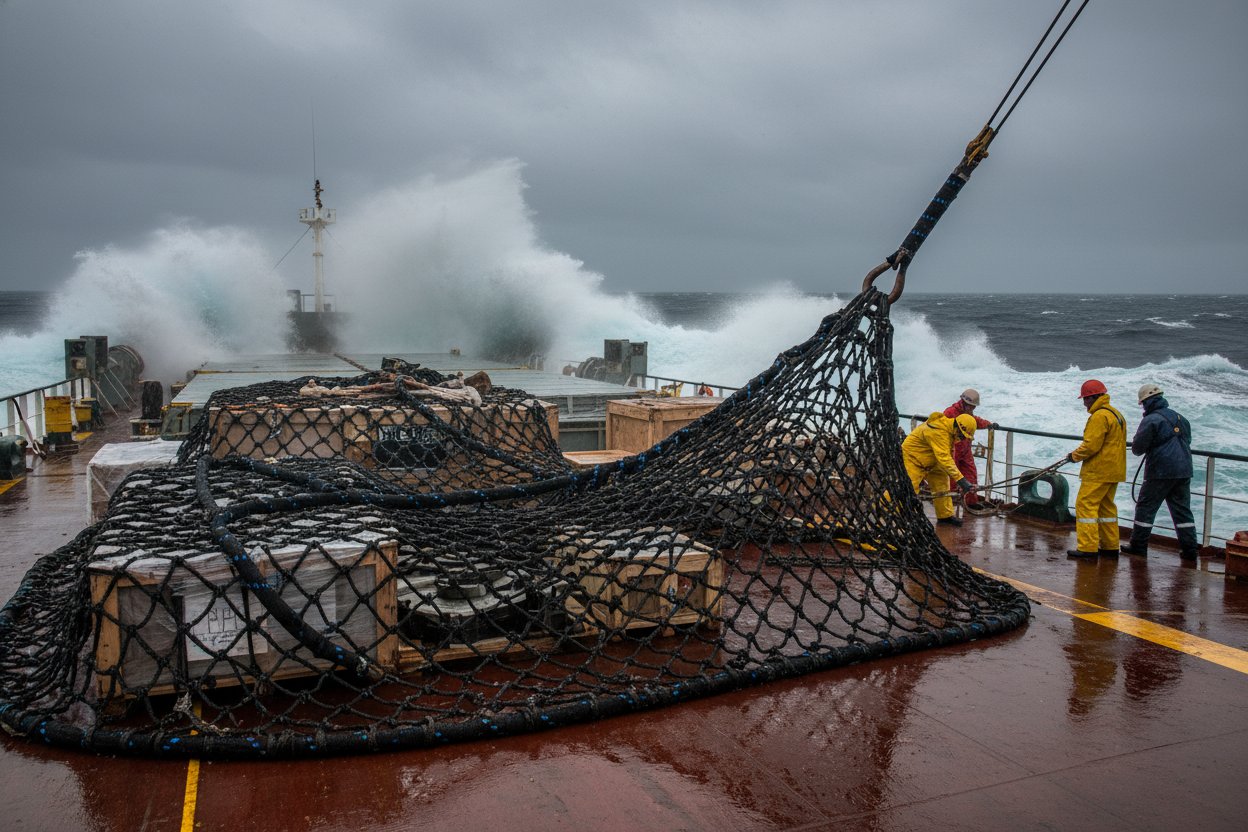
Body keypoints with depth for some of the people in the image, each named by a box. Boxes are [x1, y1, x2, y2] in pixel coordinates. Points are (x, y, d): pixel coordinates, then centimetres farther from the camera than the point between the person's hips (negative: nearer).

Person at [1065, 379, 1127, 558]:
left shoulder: (1099, 416, -16)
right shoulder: (1117, 414, 17)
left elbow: (1091, 445, -21)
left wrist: (1075, 455, -5)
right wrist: (1078, 454, 15)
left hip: (1098, 470, -10)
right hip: (1114, 471, 10)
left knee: (1085, 505, -7)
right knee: (1106, 506, 16)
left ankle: (1088, 548, -10)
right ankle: (1110, 546, 21)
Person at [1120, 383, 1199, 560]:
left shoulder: (1151, 420, -11)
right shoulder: (1179, 418, 14)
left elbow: (1138, 448, -11)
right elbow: (1187, 440, 24)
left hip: (1160, 472, -7)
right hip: (1184, 471, 7)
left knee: (1146, 507, 3)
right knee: (1182, 510, 11)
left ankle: (1138, 545, 7)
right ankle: (1189, 549, 10)